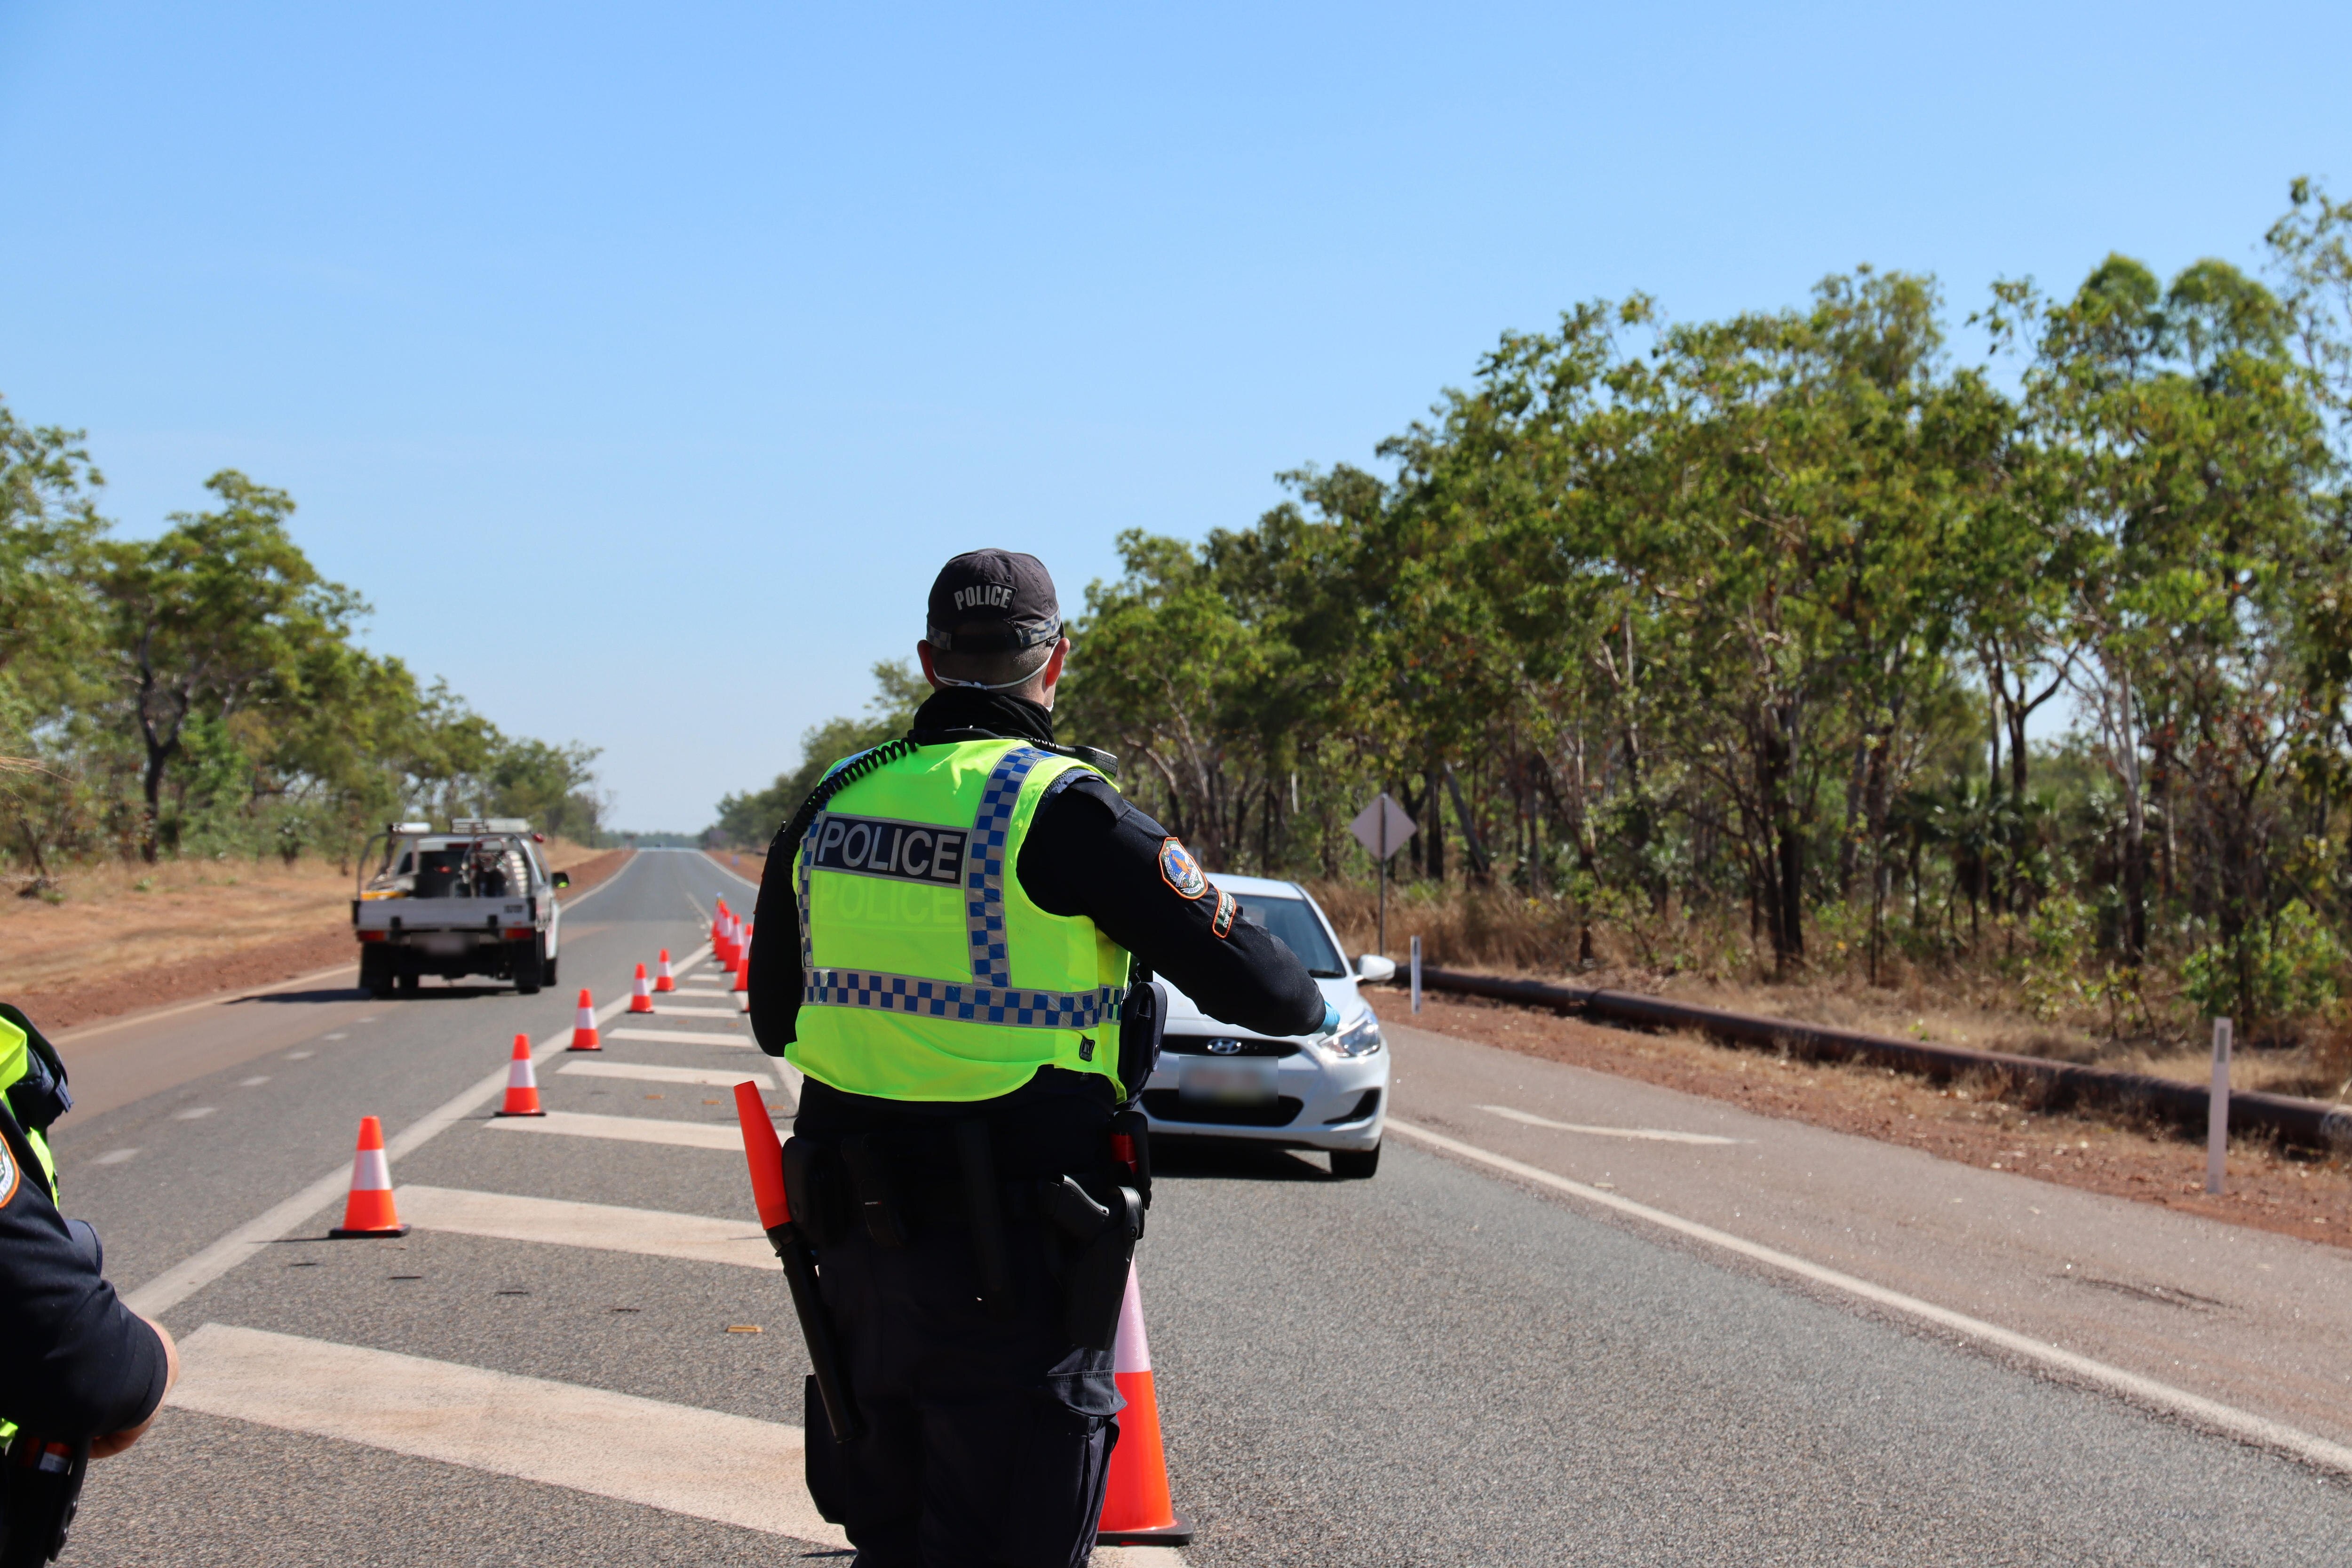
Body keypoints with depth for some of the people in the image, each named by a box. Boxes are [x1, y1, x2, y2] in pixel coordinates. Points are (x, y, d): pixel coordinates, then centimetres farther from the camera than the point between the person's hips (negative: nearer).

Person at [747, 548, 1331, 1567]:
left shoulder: (830, 806, 6)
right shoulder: (1063, 807, -12)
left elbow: (774, 1021, 17)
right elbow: (1249, 981, -9)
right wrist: (1312, 1008, 13)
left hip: (857, 1243, 6)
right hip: (1013, 1268, -6)